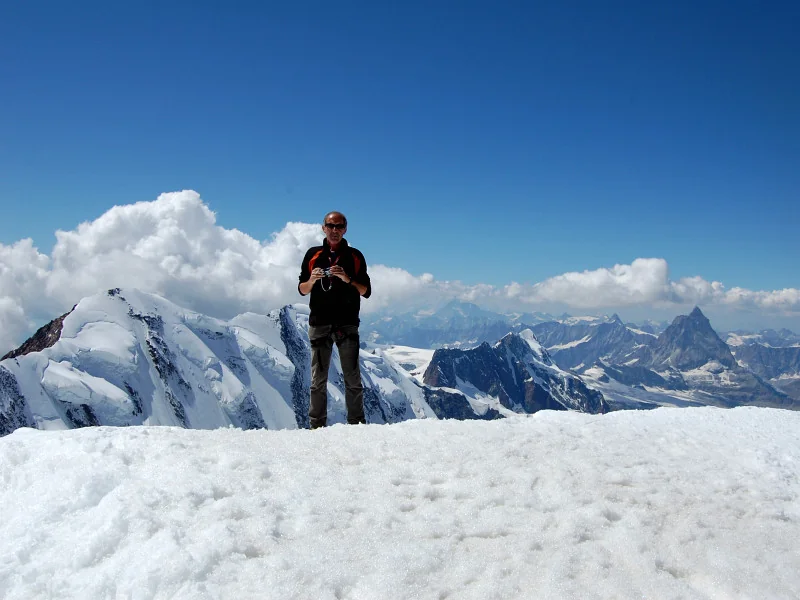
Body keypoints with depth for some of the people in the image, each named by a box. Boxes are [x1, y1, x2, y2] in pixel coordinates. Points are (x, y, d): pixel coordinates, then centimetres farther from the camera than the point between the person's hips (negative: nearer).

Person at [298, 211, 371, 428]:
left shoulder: (354, 256, 7)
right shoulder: (313, 255, 10)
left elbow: (366, 291, 3)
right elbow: (302, 290, 11)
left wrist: (347, 279, -14)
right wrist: (312, 280, -11)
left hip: (347, 324, -1)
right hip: (319, 323, 1)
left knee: (352, 379, -3)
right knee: (318, 380, 2)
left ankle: (357, 424, 2)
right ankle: (317, 425, 6)